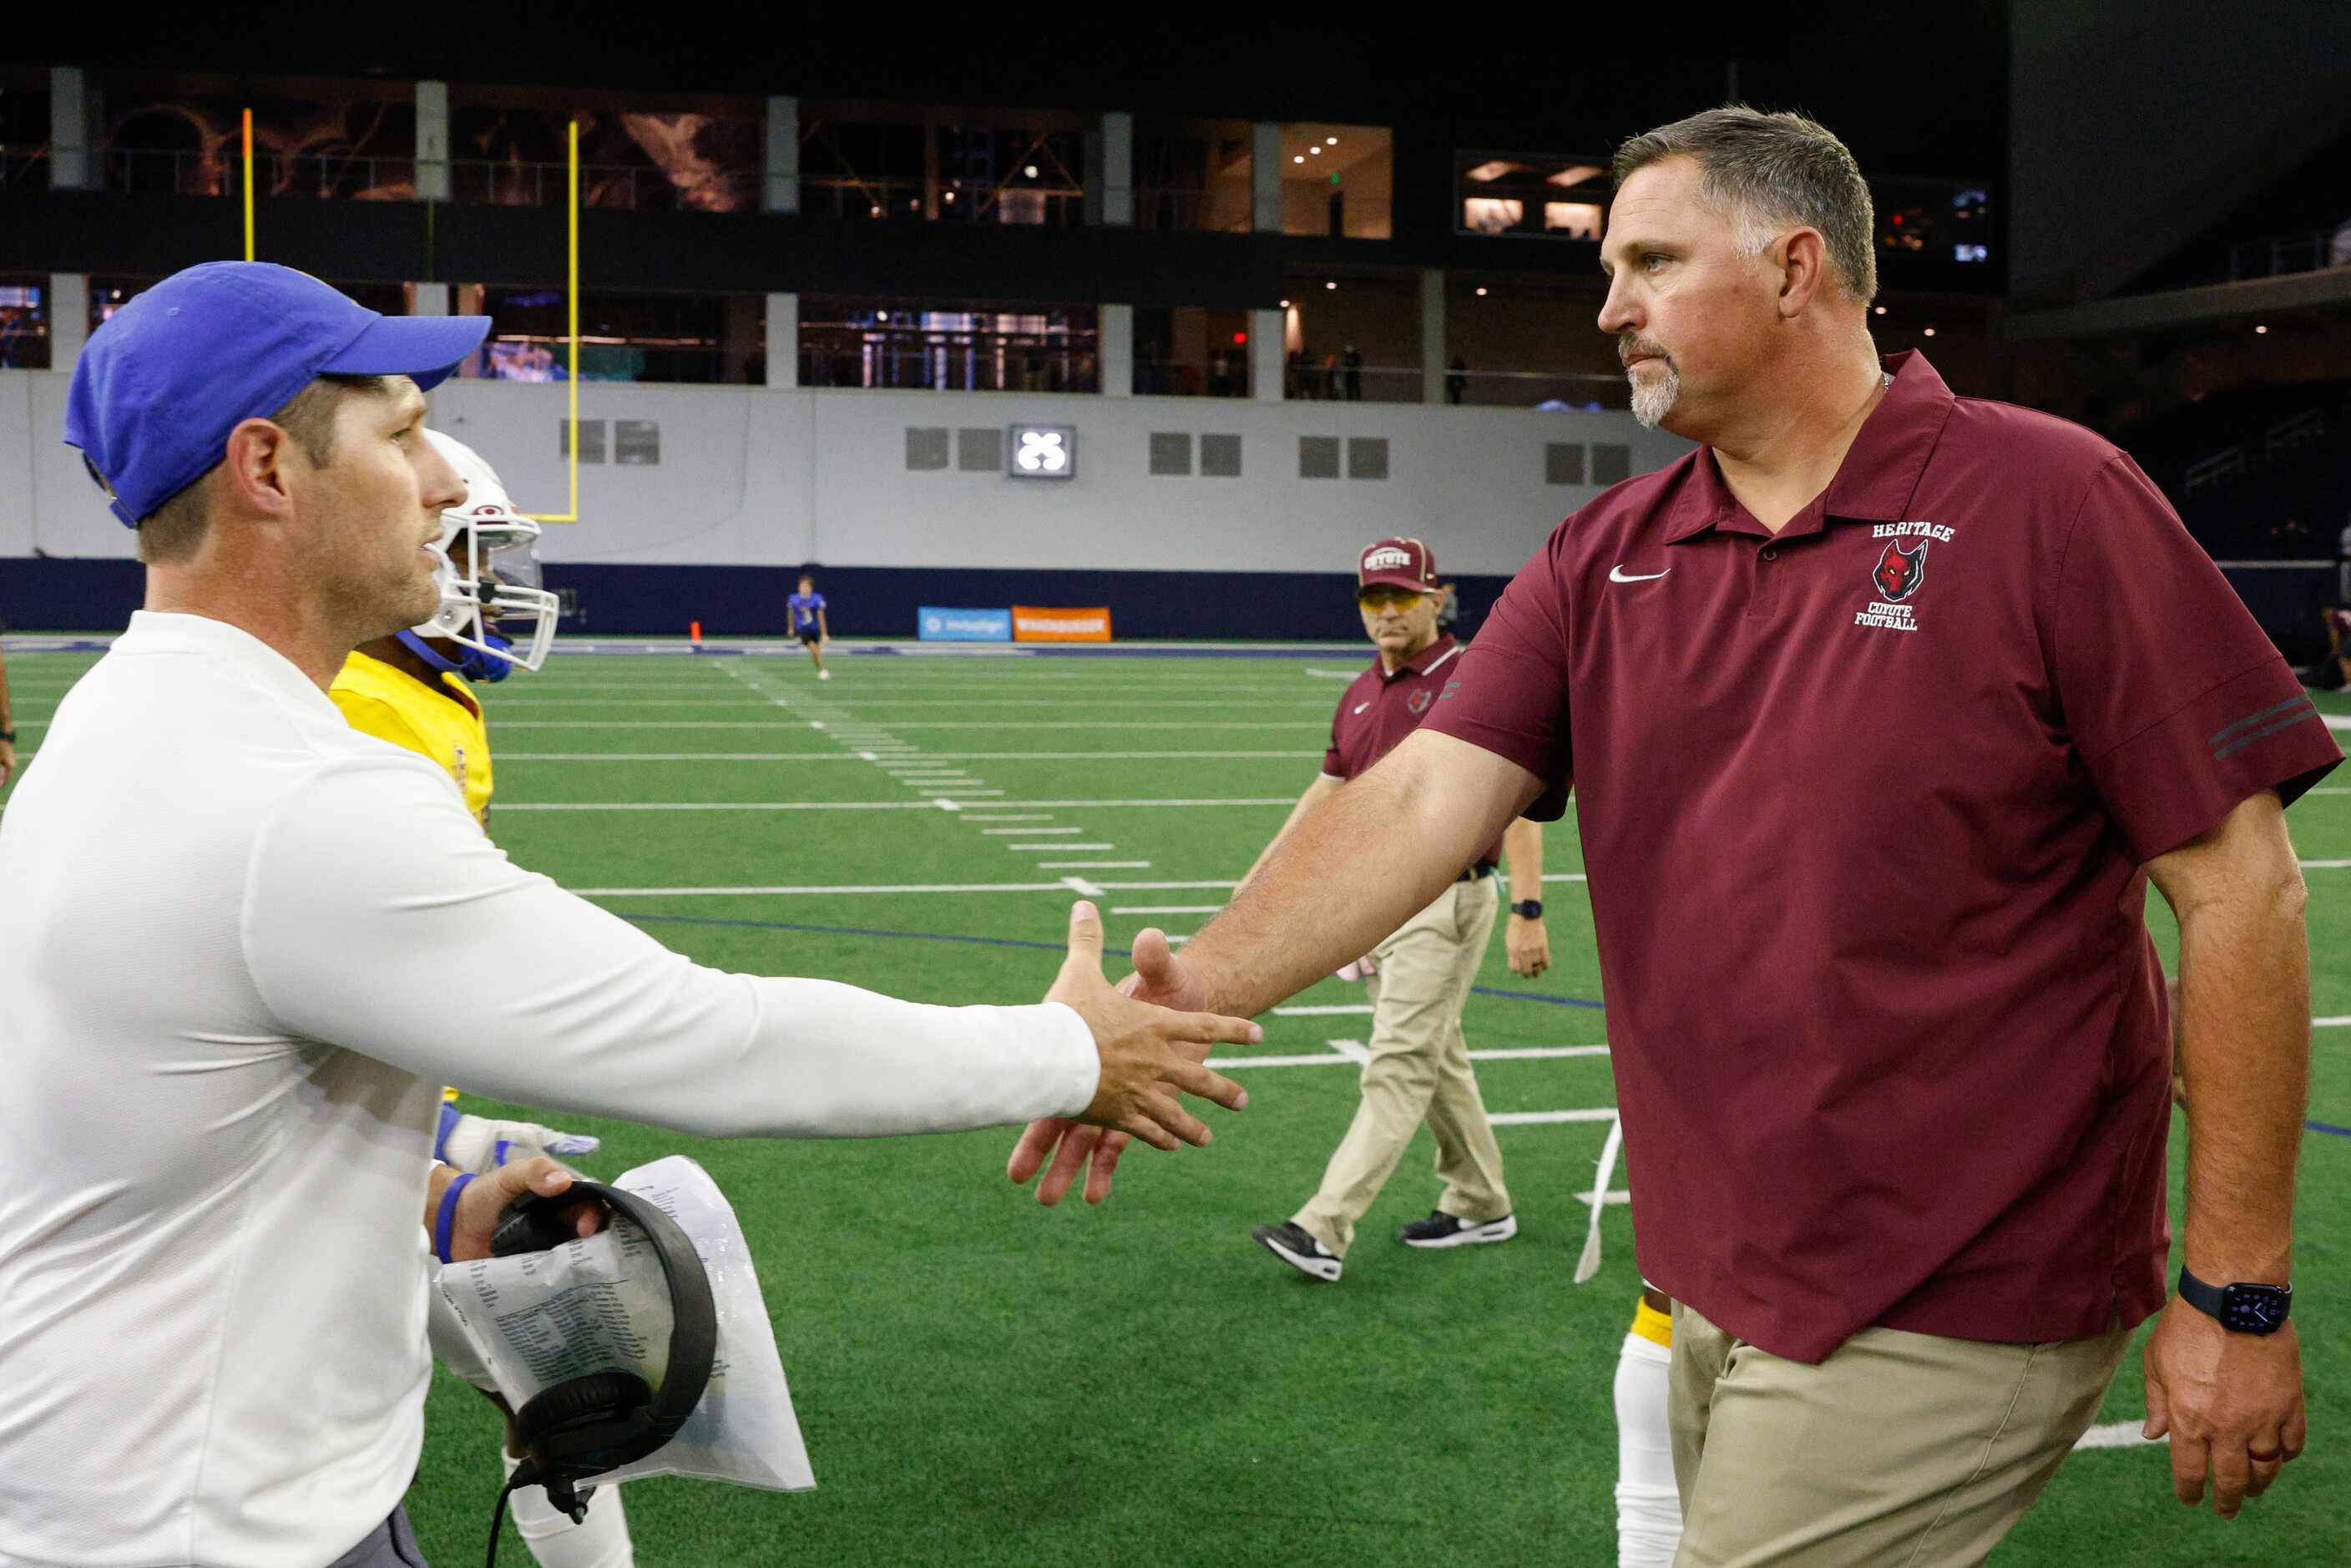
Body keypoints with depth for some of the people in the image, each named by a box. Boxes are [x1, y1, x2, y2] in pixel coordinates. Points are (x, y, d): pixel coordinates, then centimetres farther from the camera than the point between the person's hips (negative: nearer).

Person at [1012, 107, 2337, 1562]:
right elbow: (1421, 798, -5)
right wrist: (1196, 992, -21)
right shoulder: (1607, 558, 7)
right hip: (1709, 1297, 6)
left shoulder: (2049, 501, -10)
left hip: (1945, 1318, -5)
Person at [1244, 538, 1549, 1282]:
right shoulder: (1361, 694, 13)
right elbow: (1326, 794, 20)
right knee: (1436, 1060, 16)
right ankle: (1479, 1204, 29)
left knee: (1398, 1067, -10)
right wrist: (1259, 879, 17)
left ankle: (1325, 1230, -16)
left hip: (1444, 900, -8)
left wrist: (1527, 910, -23)